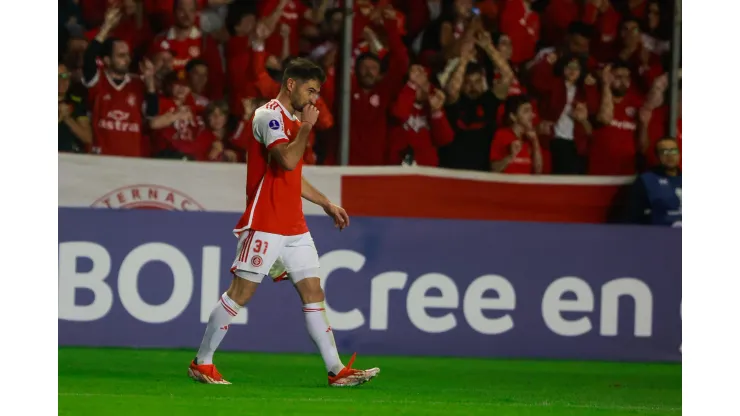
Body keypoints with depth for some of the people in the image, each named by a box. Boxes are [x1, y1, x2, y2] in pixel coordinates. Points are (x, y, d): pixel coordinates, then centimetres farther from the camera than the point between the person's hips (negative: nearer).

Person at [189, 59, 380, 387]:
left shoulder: (293, 120, 19)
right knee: (241, 292, -7)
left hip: (294, 226, 9)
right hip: (265, 223, -9)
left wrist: (326, 204, 27)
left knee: (313, 293, 4)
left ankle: (337, 370, 3)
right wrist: (306, 127, -14)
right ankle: (201, 363, 2)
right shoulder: (270, 115, -10)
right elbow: (287, 160, -25)